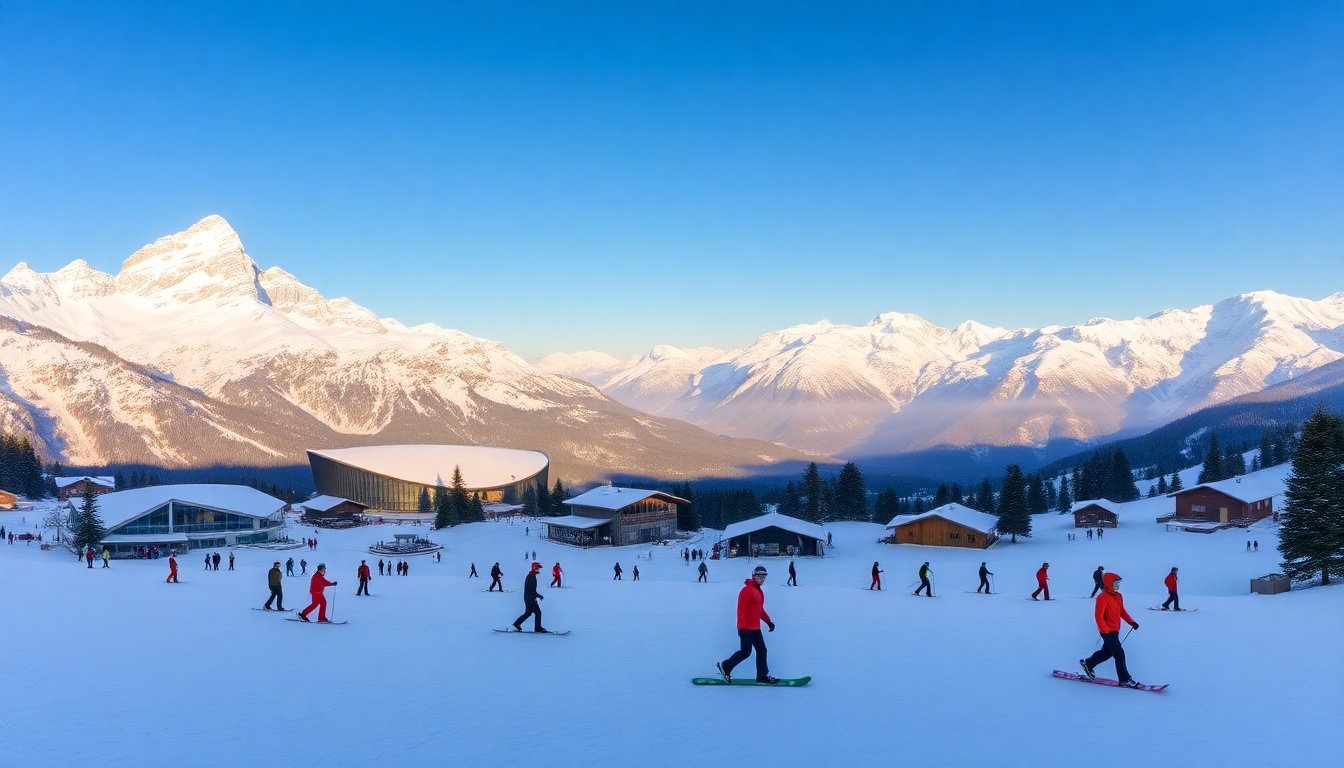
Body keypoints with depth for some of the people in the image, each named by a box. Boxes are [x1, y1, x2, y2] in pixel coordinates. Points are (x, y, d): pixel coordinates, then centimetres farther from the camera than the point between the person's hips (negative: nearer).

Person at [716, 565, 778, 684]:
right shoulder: (747, 590, -15)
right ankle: (725, 666, 9)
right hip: (746, 628, -9)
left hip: (755, 628, 9)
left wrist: (768, 621, 15)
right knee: (746, 652, -5)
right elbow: (741, 609, -19)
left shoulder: (759, 591, 15)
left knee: (761, 650, 8)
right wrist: (742, 627, -23)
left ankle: (762, 676, 13)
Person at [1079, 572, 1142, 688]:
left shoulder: (1119, 596, 9)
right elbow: (1099, 616, -20)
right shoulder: (1103, 597, -18)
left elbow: (1122, 611, 22)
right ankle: (1124, 679, -1)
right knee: (1119, 654, -8)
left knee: (1107, 652, 20)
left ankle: (1087, 663, 36)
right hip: (1108, 631, -9)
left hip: (1115, 630, 9)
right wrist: (1105, 631, -21)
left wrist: (1131, 622, 10)